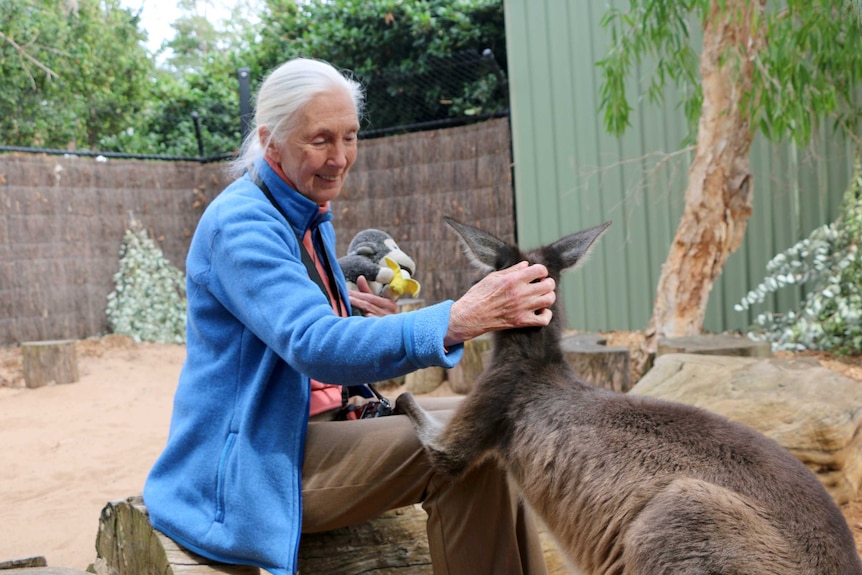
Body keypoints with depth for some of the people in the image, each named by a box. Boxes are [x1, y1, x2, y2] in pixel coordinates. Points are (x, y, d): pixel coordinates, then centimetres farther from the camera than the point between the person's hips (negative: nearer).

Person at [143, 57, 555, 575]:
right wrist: (458, 319, -43)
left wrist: (370, 317, -1)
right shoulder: (241, 223, -19)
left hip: (312, 424, 9)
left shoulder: (313, 216, 10)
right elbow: (313, 346, -33)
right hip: (249, 464, -9)